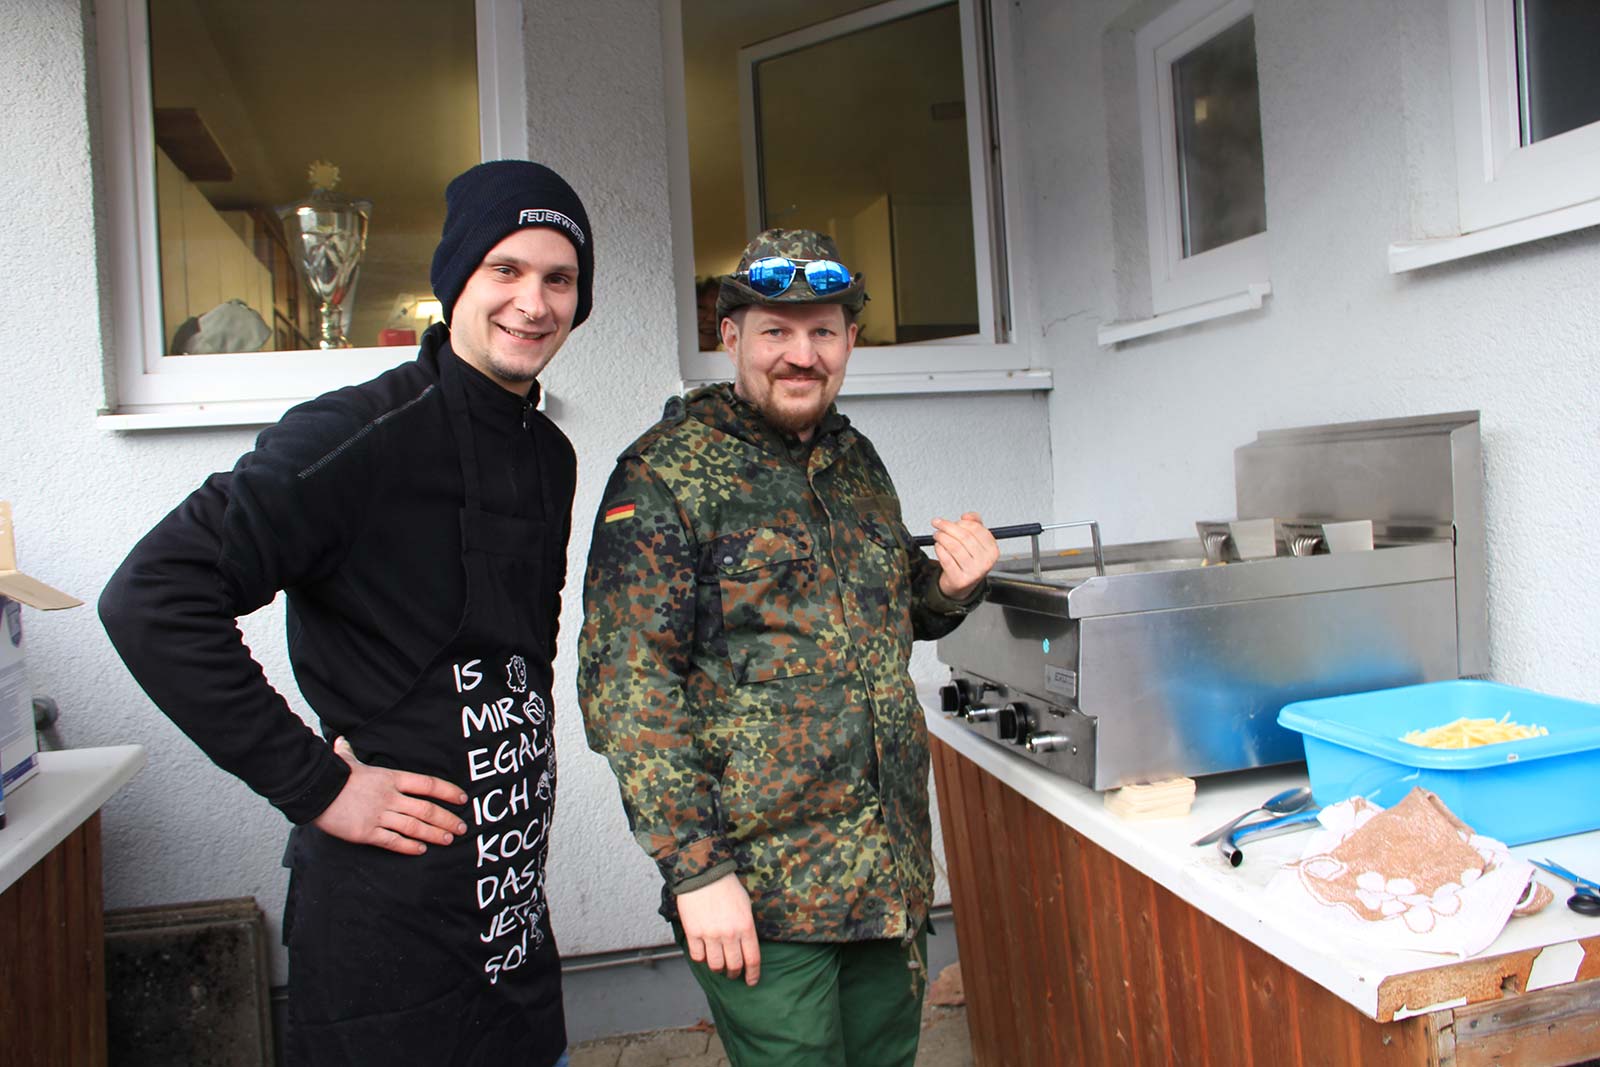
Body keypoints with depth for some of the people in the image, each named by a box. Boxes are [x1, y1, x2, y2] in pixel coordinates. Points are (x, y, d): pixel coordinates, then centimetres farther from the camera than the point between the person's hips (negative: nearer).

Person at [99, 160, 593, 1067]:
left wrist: (519, 767, 9)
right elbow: (152, 600, -24)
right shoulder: (359, 437, -18)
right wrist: (317, 785, -21)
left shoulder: (550, 455, 6)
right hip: (388, 930, -7)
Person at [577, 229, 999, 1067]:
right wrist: (695, 869, -18)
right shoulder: (666, 474, -11)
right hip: (757, 887, -6)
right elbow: (626, 684, -15)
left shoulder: (858, 461, 10)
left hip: (893, 872, 7)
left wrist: (948, 588, 0)